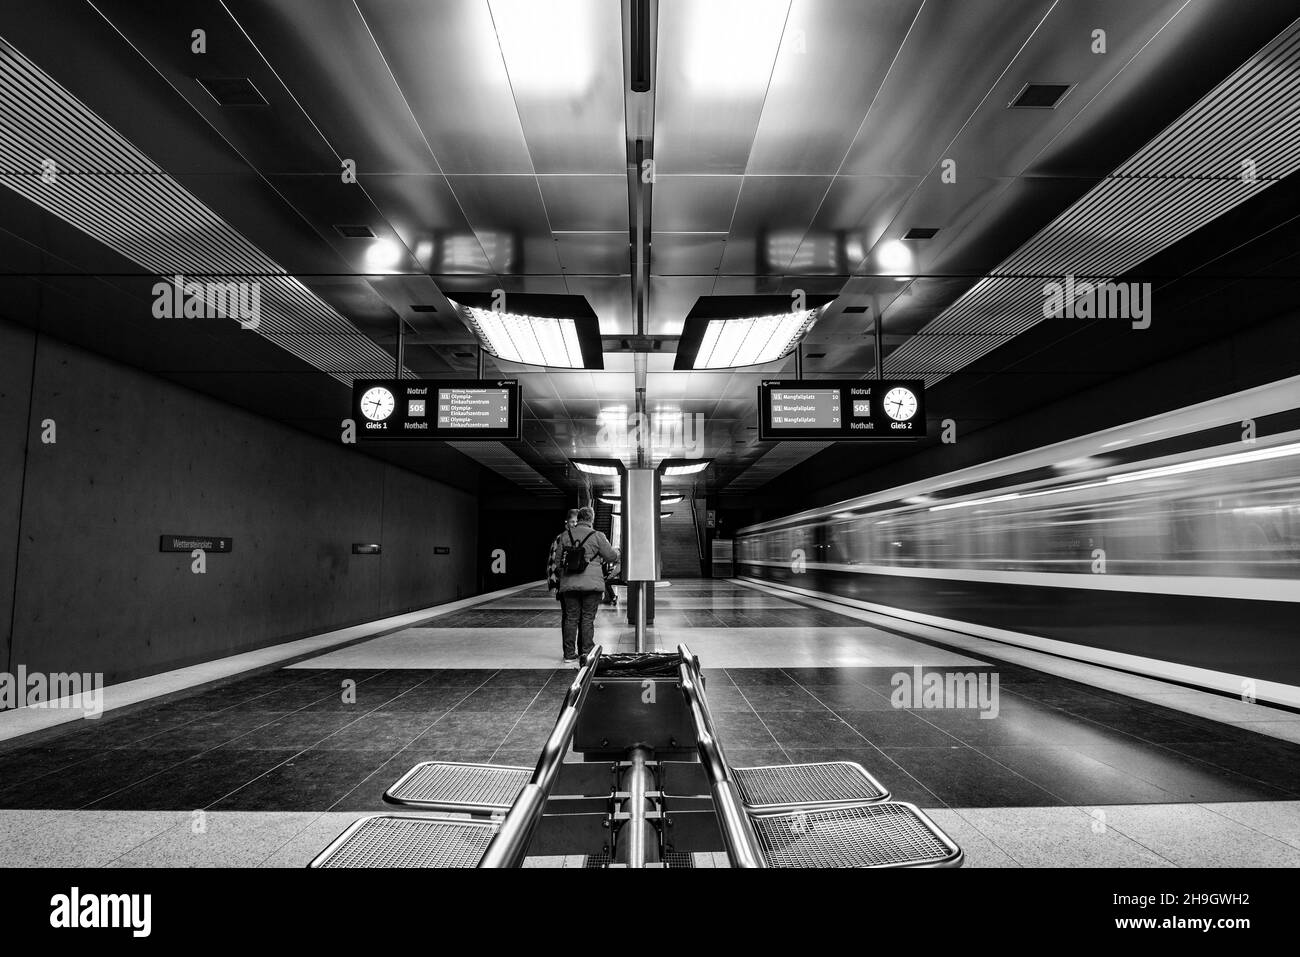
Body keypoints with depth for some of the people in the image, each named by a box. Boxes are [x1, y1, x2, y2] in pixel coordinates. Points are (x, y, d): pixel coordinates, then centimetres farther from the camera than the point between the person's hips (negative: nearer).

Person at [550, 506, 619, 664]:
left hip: (569, 584, 3)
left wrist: (561, 577, 26)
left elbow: (557, 561, 12)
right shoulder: (597, 536, -4)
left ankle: (569, 654, 11)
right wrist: (616, 550, 26)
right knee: (588, 618, 3)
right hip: (592, 584, -3)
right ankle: (586, 654, 6)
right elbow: (611, 556, 3)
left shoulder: (564, 535, 6)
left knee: (571, 618, 8)